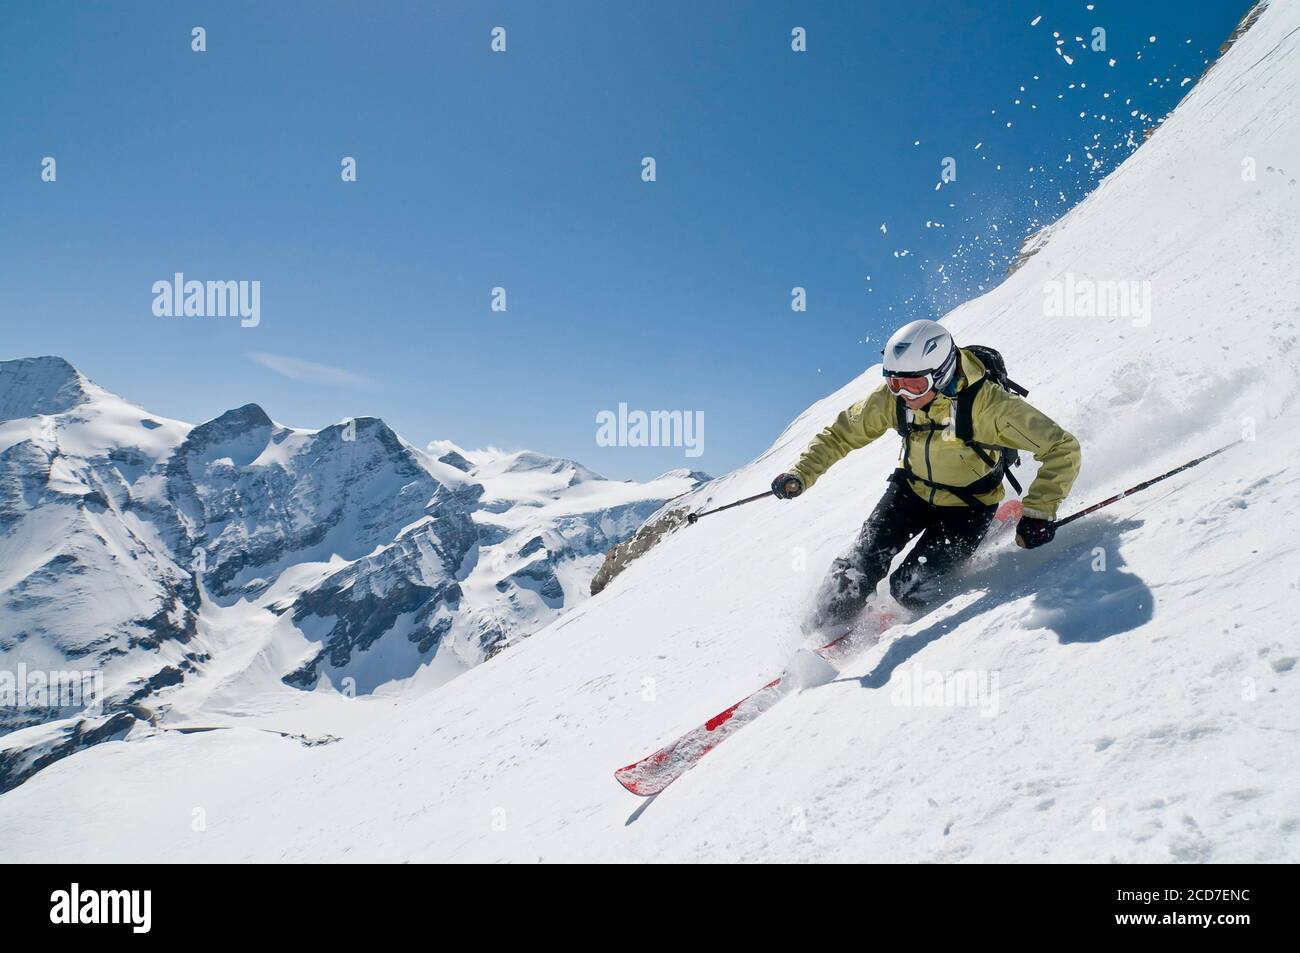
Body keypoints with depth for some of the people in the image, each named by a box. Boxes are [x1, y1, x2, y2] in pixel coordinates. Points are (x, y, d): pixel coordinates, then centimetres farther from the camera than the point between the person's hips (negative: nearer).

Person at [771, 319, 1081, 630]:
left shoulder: (988, 403, -32)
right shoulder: (891, 397, -19)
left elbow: (1062, 449, -26)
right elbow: (842, 433, -3)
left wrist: (1038, 512, -34)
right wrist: (801, 474, -16)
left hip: (967, 507, -3)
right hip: (912, 490, 4)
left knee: (910, 586, -16)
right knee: (862, 563, -13)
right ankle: (824, 628, 11)